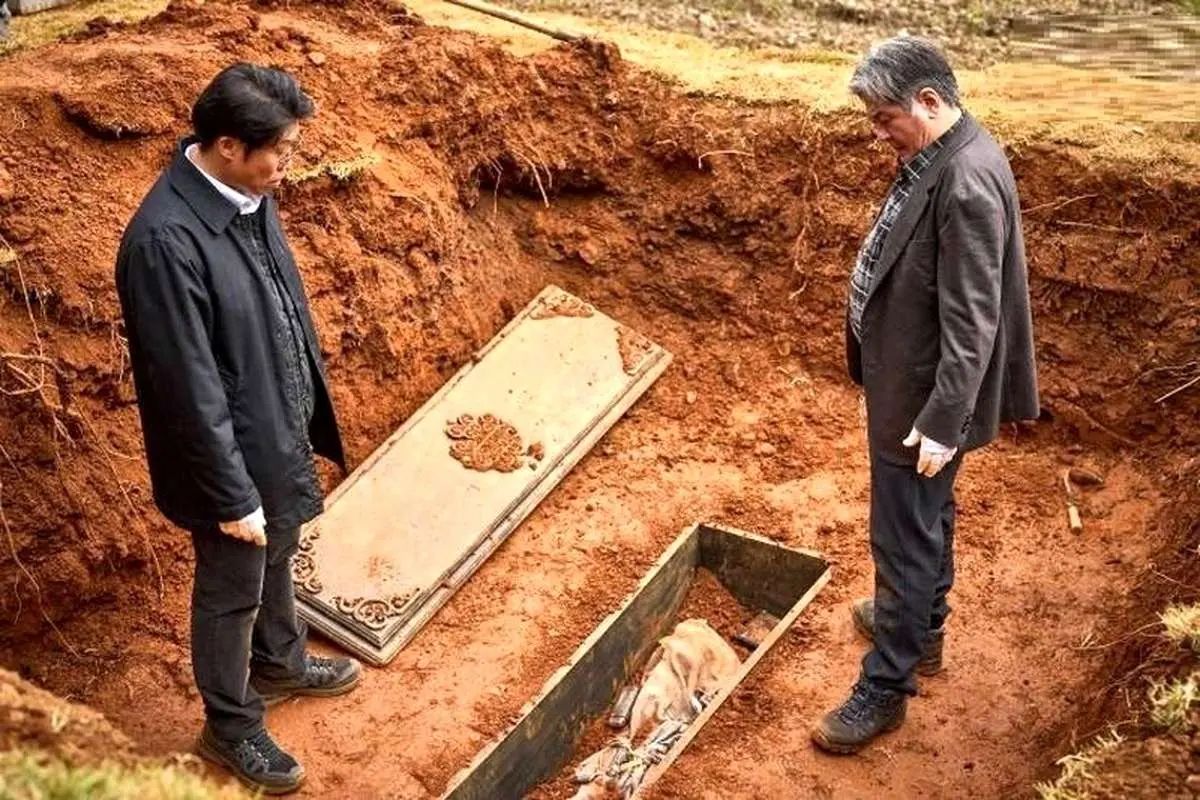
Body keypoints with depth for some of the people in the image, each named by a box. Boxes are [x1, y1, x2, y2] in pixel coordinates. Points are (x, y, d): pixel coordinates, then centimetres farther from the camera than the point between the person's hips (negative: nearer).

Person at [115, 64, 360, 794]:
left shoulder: (248, 193, -6)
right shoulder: (166, 240, -33)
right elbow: (190, 389, -28)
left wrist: (308, 419, 16)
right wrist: (232, 495, -20)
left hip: (280, 429, 8)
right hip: (233, 452, -8)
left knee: (278, 557, 29)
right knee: (232, 593, 14)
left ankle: (280, 663, 54)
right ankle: (230, 726, 37)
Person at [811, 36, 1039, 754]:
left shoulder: (969, 183, -28)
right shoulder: (935, 156, 4)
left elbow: (972, 321, -28)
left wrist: (943, 421, -26)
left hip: (924, 398, -10)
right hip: (907, 379, 10)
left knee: (905, 539, 2)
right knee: (927, 517, 25)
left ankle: (886, 688, 15)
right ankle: (922, 626, 45)